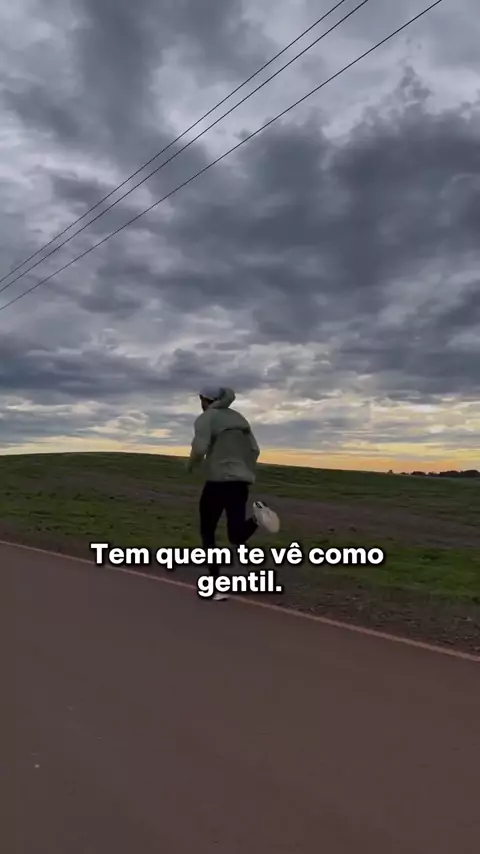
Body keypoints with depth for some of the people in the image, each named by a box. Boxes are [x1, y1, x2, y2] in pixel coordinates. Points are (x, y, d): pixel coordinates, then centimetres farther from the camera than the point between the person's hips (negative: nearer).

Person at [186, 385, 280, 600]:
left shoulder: (205, 419, -2)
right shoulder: (238, 418, 21)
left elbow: (199, 449, -16)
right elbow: (254, 450, 16)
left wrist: (190, 464, 5)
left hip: (218, 481, -6)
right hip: (241, 482, 6)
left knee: (207, 533, 12)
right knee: (237, 537, 8)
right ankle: (256, 516, -24)